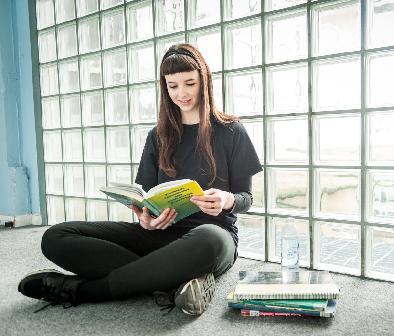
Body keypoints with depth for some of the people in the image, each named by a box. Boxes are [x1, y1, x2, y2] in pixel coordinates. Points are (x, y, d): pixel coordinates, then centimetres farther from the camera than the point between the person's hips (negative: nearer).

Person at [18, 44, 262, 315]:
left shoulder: (230, 131, 5)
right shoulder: (159, 136, 15)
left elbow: (246, 197, 6)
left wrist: (227, 200, -19)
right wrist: (146, 218, -13)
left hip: (214, 230, -3)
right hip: (162, 232, 4)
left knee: (210, 241, -44)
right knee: (56, 237, -16)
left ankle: (81, 290, -27)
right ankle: (176, 281, -28)